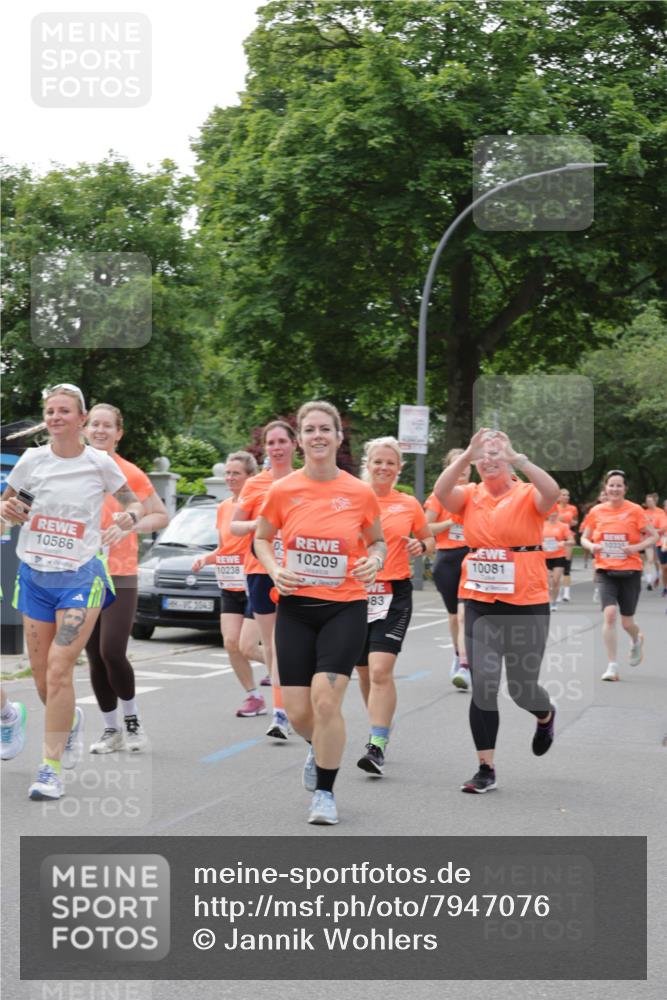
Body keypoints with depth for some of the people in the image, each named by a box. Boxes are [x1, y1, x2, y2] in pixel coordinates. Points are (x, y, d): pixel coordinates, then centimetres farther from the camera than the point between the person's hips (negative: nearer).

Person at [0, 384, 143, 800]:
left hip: (81, 577, -3)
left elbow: (136, 503, 7)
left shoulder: (100, 463, -5)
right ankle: (70, 719, 41)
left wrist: (129, 516, -16)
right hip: (35, 575, 3)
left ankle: (52, 767, -8)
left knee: (59, 669, -14)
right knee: (42, 675, 9)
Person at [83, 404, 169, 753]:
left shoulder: (130, 474, -4)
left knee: (112, 652, -13)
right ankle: (111, 729, 18)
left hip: (120, 576, -4)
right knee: (95, 659, 5)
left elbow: (161, 516, -2)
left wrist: (128, 527, -16)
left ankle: (132, 720, 9)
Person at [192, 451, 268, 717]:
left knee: (246, 646, -10)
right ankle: (253, 696, 10)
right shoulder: (224, 508, 12)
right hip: (230, 587, 6)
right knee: (231, 643, -4)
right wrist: (206, 558, 4)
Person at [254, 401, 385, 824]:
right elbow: (262, 538, 13)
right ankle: (321, 749, 40)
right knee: (298, 710, 2)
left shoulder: (361, 493, -4)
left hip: (345, 608, -2)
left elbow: (378, 541, 13)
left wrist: (375, 560, -8)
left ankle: (325, 793, 5)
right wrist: (275, 569, -7)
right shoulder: (282, 491, -3)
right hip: (296, 608, 2)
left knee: (326, 699, -15)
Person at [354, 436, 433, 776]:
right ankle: (380, 727, 34)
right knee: (365, 672, 12)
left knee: (381, 670, -16)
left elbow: (430, 540, 18)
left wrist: (421, 546, -4)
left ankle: (378, 747, -15)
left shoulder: (409, 504, 4)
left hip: (394, 594, -2)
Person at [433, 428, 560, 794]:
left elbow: (552, 492, -26)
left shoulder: (527, 496, -4)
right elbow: (441, 492, -17)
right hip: (481, 605, 2)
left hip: (526, 605, -2)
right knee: (482, 687, -4)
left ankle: (546, 715, 44)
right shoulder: (471, 496, 3)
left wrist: (516, 459, -33)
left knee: (523, 689, 7)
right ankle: (486, 769, 6)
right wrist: (467, 455, -27)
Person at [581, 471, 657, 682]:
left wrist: (637, 547, -17)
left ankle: (637, 641, 43)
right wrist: (591, 546, -11)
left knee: (627, 623, 4)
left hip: (630, 572, -1)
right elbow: (584, 538, 12)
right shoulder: (596, 511, 1)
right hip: (606, 571, 1)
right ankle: (612, 666, -11)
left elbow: (653, 536, 0)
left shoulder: (634, 510, -4)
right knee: (609, 613, -19)